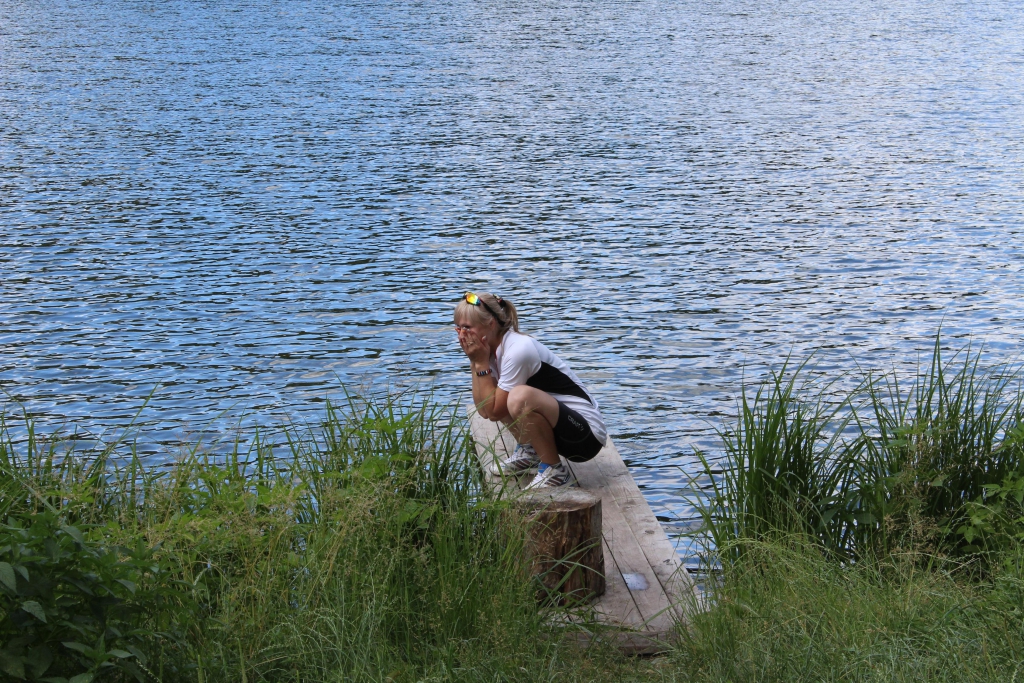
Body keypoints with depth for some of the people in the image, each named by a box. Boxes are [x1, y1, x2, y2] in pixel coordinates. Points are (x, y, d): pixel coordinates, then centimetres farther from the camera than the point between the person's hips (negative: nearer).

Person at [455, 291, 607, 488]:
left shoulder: (518, 350, -23)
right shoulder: (494, 349, 3)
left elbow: (495, 412, -21)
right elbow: (483, 410, -1)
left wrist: (481, 363, -17)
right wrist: (475, 362, -8)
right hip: (555, 424, 9)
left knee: (519, 396, -35)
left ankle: (555, 472, -16)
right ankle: (527, 453, 14)